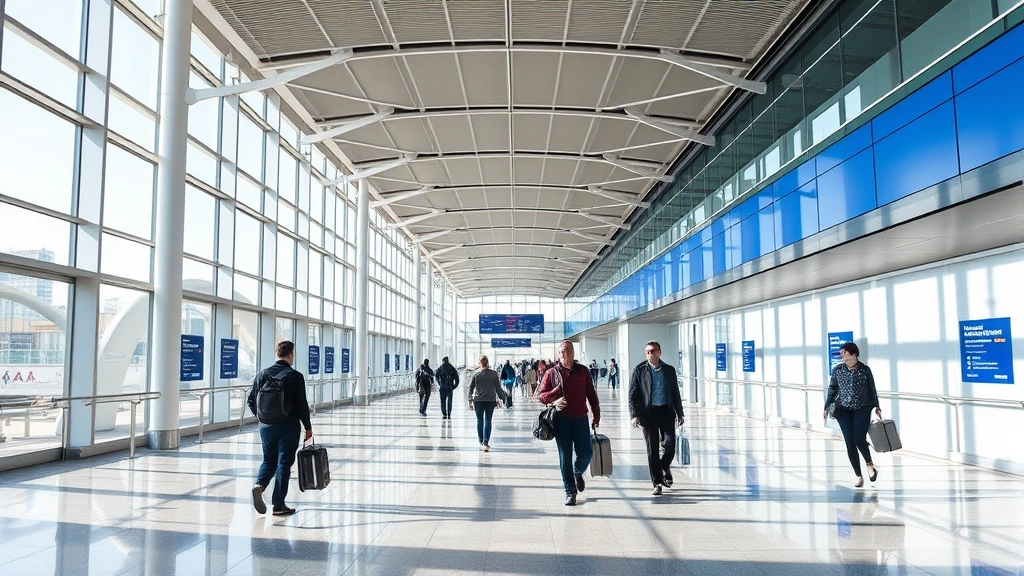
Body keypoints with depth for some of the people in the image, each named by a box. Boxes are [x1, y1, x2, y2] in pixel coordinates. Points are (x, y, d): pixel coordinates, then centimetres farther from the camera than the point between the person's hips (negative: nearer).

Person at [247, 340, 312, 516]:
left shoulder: (262, 374, 2)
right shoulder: (295, 376, -10)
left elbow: (251, 400, 5)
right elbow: (302, 404, -10)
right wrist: (308, 427, 0)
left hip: (266, 427, 4)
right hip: (288, 427, -4)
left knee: (269, 460, 19)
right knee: (284, 463, 5)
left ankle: (259, 485, -8)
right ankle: (279, 505, 9)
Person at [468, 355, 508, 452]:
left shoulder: (476, 374, 0)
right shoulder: (494, 374, 0)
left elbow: (470, 388, 1)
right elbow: (498, 388, 3)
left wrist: (470, 400, 6)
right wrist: (502, 397, 14)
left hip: (478, 400, 0)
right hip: (490, 400, 0)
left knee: (479, 421, 12)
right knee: (487, 421, 0)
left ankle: (481, 442, 17)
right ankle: (485, 443, -12)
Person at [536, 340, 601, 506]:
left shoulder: (582, 371, 5)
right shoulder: (552, 372, 2)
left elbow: (591, 394, 9)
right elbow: (541, 394, 5)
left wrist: (596, 415, 6)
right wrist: (553, 400, -15)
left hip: (580, 418, 1)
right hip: (561, 419, -1)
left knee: (586, 454, 1)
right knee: (565, 457, 3)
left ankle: (577, 473, 35)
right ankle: (570, 491, 15)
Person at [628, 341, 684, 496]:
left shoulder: (669, 370, 10)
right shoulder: (640, 370, 2)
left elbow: (676, 393, 15)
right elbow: (632, 395, -1)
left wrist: (679, 413, 11)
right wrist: (634, 415, -10)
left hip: (667, 412, 2)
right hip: (648, 412, -2)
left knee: (669, 445, -4)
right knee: (652, 450, 1)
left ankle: (664, 467, 28)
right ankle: (657, 483, 12)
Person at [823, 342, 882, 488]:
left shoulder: (864, 369, -2)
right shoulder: (837, 370, 2)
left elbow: (872, 389, 7)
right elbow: (832, 389, 8)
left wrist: (876, 406, 11)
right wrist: (827, 407, 6)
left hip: (862, 408, -2)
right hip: (843, 409, 2)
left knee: (859, 439, -13)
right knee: (850, 443, -1)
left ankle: (869, 464, 19)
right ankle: (859, 476, 11)